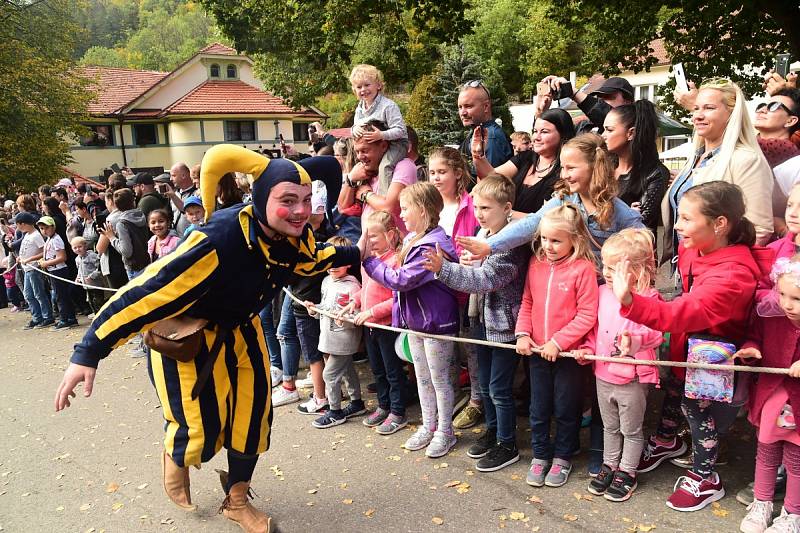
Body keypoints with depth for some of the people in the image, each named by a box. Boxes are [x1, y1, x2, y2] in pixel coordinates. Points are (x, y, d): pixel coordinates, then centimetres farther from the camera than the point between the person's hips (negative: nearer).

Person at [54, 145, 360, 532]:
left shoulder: (295, 236, -17)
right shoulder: (218, 241, -40)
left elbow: (309, 259, 10)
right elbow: (147, 291, -37)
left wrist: (356, 253, 3)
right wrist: (88, 352, -36)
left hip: (238, 329, 6)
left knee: (252, 418, 9)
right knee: (201, 432, -3)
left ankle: (236, 501, 35)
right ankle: (176, 455, 38)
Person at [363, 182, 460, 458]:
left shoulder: (433, 246, -24)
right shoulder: (414, 240, 5)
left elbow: (400, 279, -26)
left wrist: (368, 259, -19)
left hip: (436, 322, -9)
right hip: (415, 321, 9)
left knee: (439, 378, 7)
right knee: (422, 376, 20)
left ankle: (445, 431, 25)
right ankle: (428, 425, 36)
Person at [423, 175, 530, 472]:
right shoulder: (483, 235, 5)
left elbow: (485, 278, -31)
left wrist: (443, 269, -38)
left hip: (506, 325, -8)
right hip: (486, 321, 8)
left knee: (499, 388, 3)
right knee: (485, 383, 20)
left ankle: (508, 445, 21)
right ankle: (492, 431, 39)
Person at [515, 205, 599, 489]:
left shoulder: (583, 268, -16)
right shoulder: (536, 264, 0)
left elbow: (587, 314, -16)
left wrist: (558, 341, -18)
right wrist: (522, 333, -5)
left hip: (568, 352, -4)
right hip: (537, 351, 4)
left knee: (566, 409, 13)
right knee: (538, 408, 16)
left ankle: (562, 457, 33)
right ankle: (540, 455, 34)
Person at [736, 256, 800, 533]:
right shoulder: (770, 315, -14)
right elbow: (755, 336, 5)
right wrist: (750, 349, -15)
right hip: (770, 398, 3)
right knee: (766, 454, 22)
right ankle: (761, 504, 42)